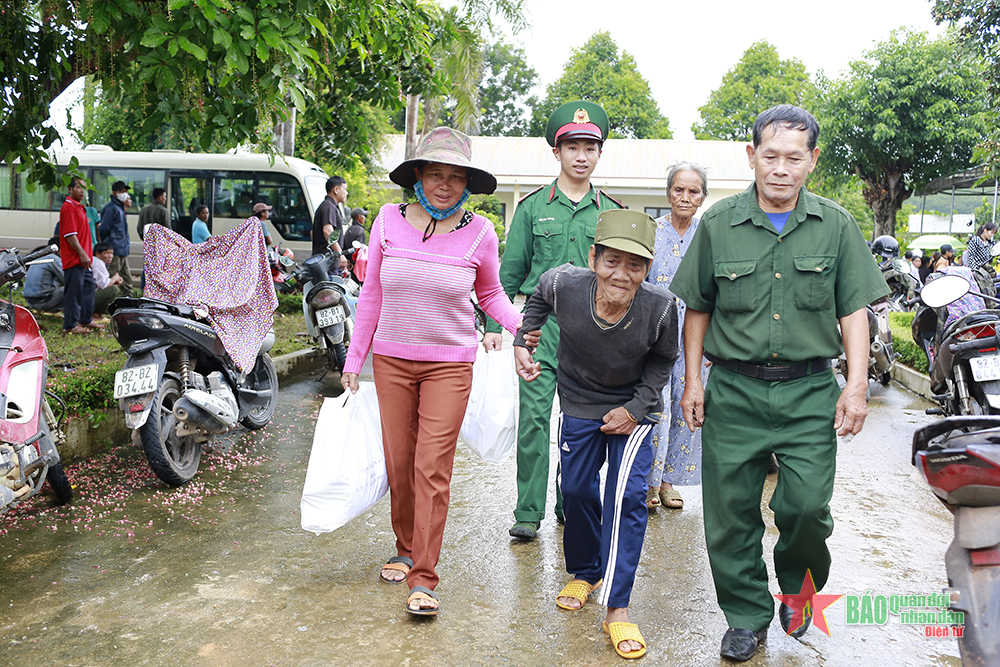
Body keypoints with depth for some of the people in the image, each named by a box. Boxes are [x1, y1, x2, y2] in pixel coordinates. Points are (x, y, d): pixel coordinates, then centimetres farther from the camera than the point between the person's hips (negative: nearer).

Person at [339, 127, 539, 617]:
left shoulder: (479, 233, -5)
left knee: (433, 468, -5)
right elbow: (372, 294, 6)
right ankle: (406, 550, 32)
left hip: (450, 364, -2)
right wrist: (353, 360, 8)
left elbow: (490, 295, 10)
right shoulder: (389, 221, -2)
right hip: (391, 360, 2)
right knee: (399, 463, 9)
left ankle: (423, 578, 5)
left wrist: (523, 324, -7)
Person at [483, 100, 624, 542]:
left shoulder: (610, 212, 10)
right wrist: (493, 324, 2)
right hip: (541, 324, -1)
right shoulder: (532, 207, 6)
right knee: (533, 417, -6)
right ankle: (528, 512, 2)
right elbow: (510, 271, 7)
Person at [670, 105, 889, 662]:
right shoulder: (719, 223, 4)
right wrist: (693, 379, 6)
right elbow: (698, 308, 10)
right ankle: (748, 615, 26)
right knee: (730, 510, 4)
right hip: (734, 391, 1)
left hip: (809, 392, 0)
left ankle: (797, 581, 27)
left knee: (807, 503, -8)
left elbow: (854, 310, 6)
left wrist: (857, 385, -3)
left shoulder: (836, 225, 5)